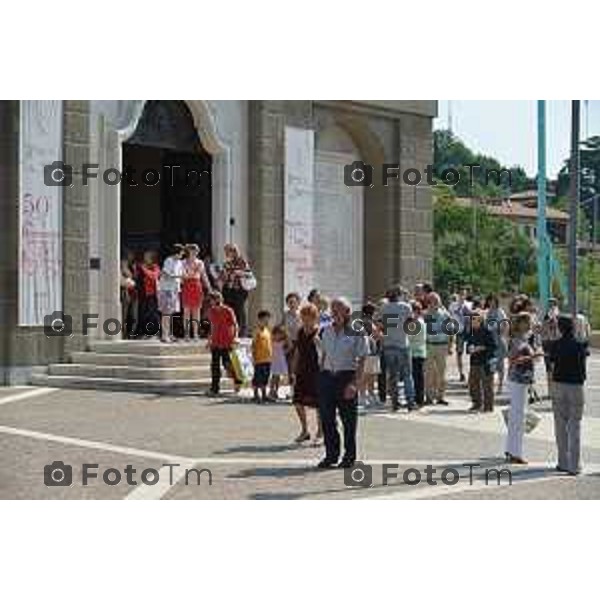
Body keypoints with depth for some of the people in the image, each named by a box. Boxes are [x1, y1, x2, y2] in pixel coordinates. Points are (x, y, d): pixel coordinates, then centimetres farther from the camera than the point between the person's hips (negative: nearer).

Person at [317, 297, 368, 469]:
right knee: (327, 418, 4)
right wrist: (322, 376, 9)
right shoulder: (327, 331, 10)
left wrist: (355, 383, -15)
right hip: (327, 376, 5)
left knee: (348, 419, 3)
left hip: (346, 376, -5)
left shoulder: (356, 332, -6)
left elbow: (361, 360, -8)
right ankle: (331, 454, 15)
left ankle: (349, 456, 14)